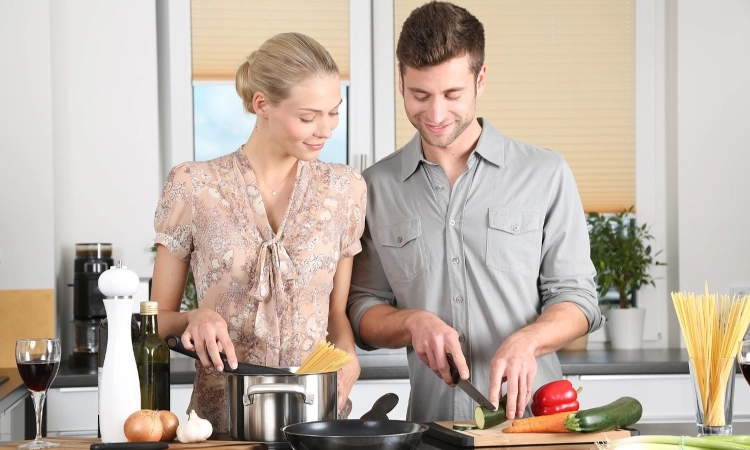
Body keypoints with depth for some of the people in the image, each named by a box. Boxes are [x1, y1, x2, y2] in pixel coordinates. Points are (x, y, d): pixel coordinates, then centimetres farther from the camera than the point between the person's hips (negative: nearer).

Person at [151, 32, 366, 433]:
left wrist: (345, 354, -4)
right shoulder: (192, 187, 0)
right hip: (220, 420, -2)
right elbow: (159, 318, 8)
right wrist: (194, 318, -13)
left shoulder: (345, 190, 7)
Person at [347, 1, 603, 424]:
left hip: (530, 415, -1)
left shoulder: (546, 174, 6)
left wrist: (525, 340, -13)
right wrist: (413, 322, -8)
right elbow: (362, 310, 13)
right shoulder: (377, 186, 10)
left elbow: (576, 298, 7)